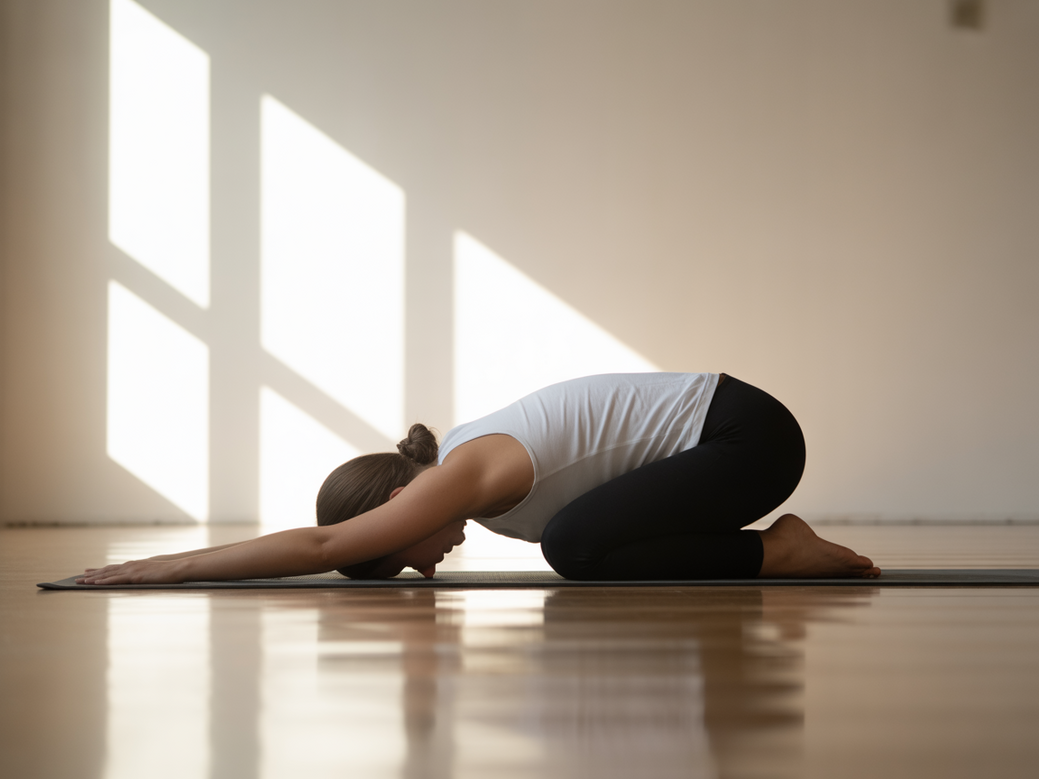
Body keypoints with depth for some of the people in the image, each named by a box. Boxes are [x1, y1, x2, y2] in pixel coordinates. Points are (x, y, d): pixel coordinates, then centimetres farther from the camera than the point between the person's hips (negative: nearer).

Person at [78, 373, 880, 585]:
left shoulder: (468, 473, -19)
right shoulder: (456, 459, 8)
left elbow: (322, 545, -24)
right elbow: (327, 539, 18)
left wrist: (166, 567, -20)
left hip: (748, 433, -10)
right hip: (720, 424, 10)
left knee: (577, 544, -20)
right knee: (585, 541, 12)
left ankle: (779, 555, -10)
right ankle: (776, 547, 13)